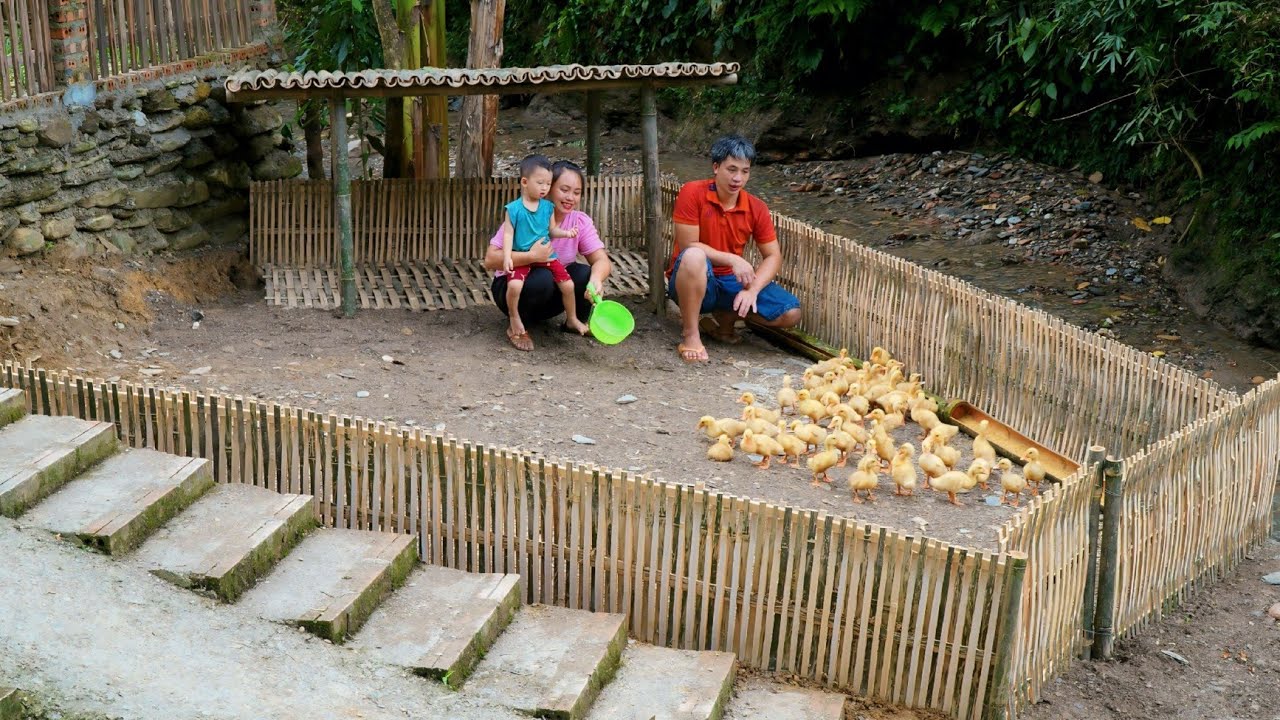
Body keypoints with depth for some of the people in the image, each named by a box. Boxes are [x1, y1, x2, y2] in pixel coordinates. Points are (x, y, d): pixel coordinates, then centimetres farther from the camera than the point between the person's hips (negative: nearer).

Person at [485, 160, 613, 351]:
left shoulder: (581, 221, -8)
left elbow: (602, 260, -18)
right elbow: (490, 260, -28)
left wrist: (596, 278, -42)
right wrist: (531, 256, -42)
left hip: (551, 292, 4)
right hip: (513, 286, -4)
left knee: (584, 274, -24)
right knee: (543, 278, -36)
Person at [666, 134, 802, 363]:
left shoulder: (756, 208, -2)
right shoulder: (692, 193, -14)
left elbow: (773, 256, -1)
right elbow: (688, 245, -18)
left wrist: (752, 290, -19)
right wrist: (733, 260, -25)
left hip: (730, 282, 5)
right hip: (693, 282, -5)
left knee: (791, 313, -14)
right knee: (694, 257, -41)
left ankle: (724, 317, 10)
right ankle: (690, 333, -22)